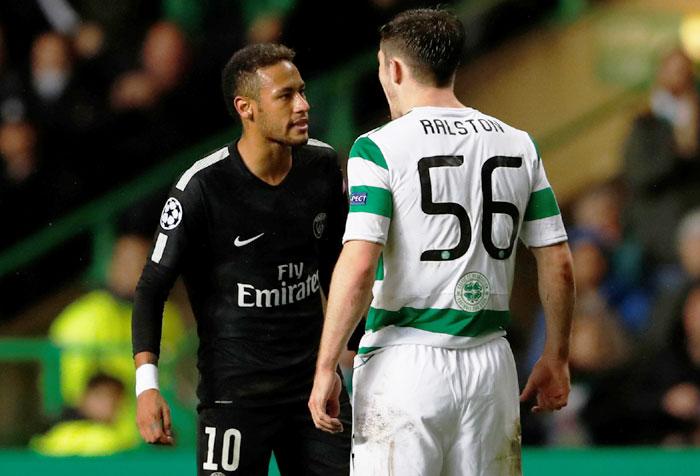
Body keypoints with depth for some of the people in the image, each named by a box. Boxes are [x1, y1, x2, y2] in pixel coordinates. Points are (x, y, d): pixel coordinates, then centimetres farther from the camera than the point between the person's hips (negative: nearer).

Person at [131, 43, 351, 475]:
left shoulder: (323, 166, 4)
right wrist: (146, 384, -22)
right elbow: (153, 289, -11)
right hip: (235, 391, -5)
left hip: (313, 381, 5)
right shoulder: (203, 187, -13)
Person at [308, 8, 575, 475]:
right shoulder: (519, 146, 9)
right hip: (491, 366, 5)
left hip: (405, 364, -5)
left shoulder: (379, 148, -6)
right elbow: (558, 265, 9)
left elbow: (358, 267, -15)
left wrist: (326, 370, -11)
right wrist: (556, 358, 20)